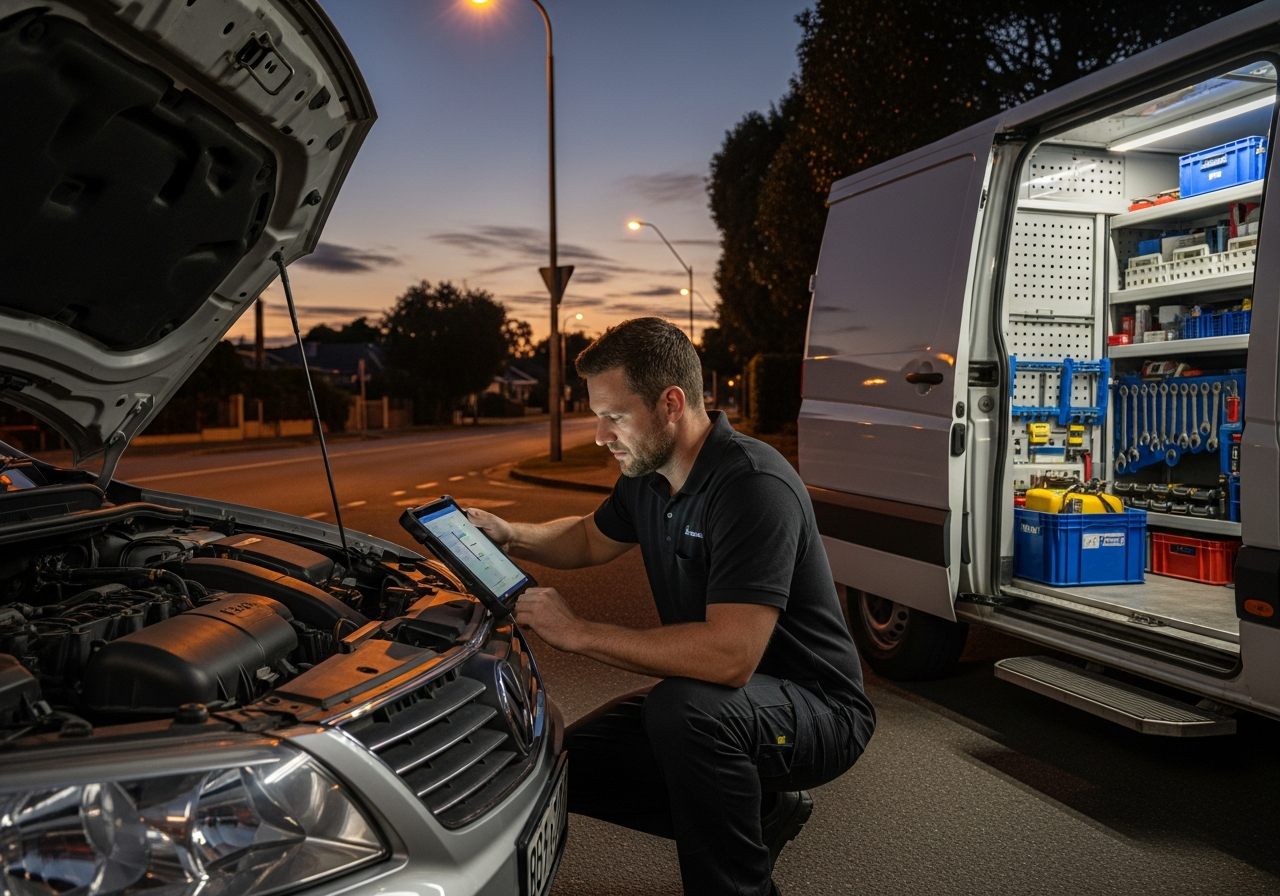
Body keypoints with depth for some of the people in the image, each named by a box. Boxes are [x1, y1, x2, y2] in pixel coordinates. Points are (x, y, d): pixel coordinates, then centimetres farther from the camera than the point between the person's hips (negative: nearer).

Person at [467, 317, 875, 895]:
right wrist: (511, 536, 1)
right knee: (573, 769, 4)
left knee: (684, 707, -37)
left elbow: (730, 657, -37)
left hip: (819, 712, -9)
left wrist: (577, 632, -29)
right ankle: (757, 814, 13)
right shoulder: (647, 476, 0)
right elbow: (591, 539, 21)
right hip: (723, 701, 9)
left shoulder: (754, 486, -29)